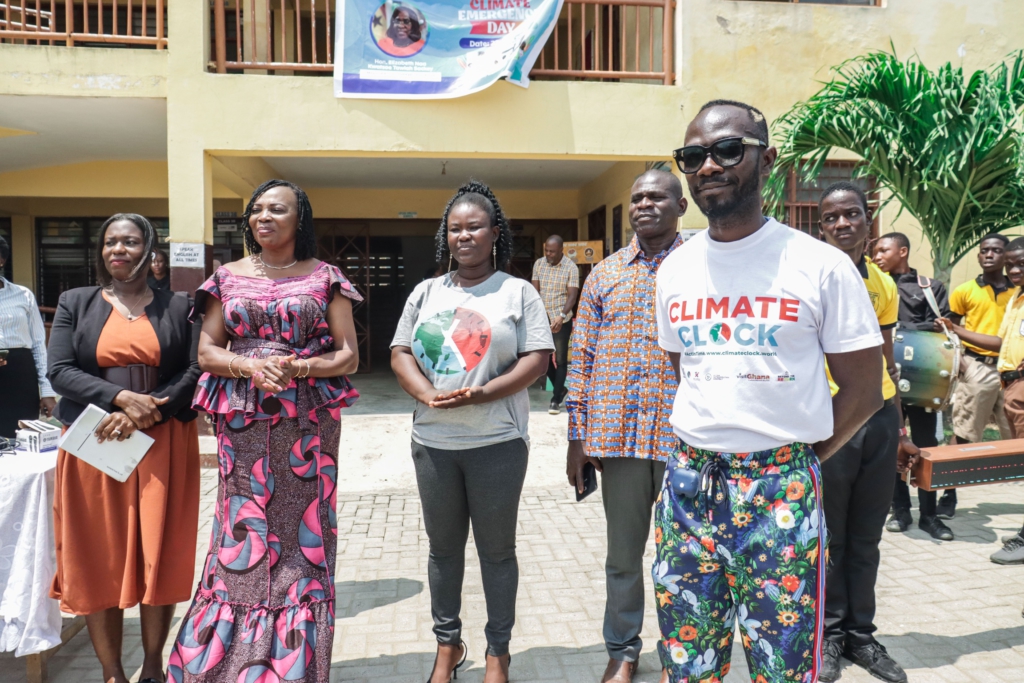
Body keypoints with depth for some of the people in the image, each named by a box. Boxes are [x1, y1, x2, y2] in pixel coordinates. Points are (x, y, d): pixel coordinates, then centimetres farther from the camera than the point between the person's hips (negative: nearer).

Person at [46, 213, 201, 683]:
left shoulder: (178, 307, 6)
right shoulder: (75, 303, 8)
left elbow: (196, 373, -2)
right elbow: (59, 371, -2)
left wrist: (145, 413, -16)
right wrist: (122, 398, -16)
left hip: (163, 446, -1)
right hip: (94, 445, 1)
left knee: (158, 554, 2)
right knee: (99, 557, 3)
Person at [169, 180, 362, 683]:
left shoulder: (324, 278, 4)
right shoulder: (229, 277, 10)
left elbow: (348, 356, 2)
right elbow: (206, 351, 7)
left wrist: (302, 367, -16)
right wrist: (249, 365, -12)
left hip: (308, 424, -1)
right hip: (244, 424, 2)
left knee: (302, 536, 3)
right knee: (243, 537, 4)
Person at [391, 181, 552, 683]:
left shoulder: (518, 292, 0)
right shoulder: (426, 292, 10)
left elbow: (537, 359, -7)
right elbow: (400, 353, 6)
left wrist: (481, 394, -20)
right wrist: (429, 396, -13)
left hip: (497, 443, -3)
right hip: (433, 443, 3)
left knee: (496, 549, 8)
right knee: (443, 547, 14)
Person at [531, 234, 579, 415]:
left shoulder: (571, 268, -8)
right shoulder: (539, 264, 4)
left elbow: (572, 296, -13)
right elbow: (535, 290, 3)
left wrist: (562, 315, -28)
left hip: (561, 321, -4)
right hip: (542, 319, 4)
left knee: (560, 360, 1)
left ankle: (556, 400, 7)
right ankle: (560, 389, 32)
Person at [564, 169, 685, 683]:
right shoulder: (604, 274, 9)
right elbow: (583, 358, 7)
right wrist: (577, 437, 4)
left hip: (685, 438, -2)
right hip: (618, 435, 2)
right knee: (623, 553, 13)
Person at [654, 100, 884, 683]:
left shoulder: (822, 266, -7)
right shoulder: (674, 270, 7)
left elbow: (864, 388, -2)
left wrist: (798, 460, -2)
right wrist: (701, 455, 11)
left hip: (782, 488, -4)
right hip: (688, 482, 4)